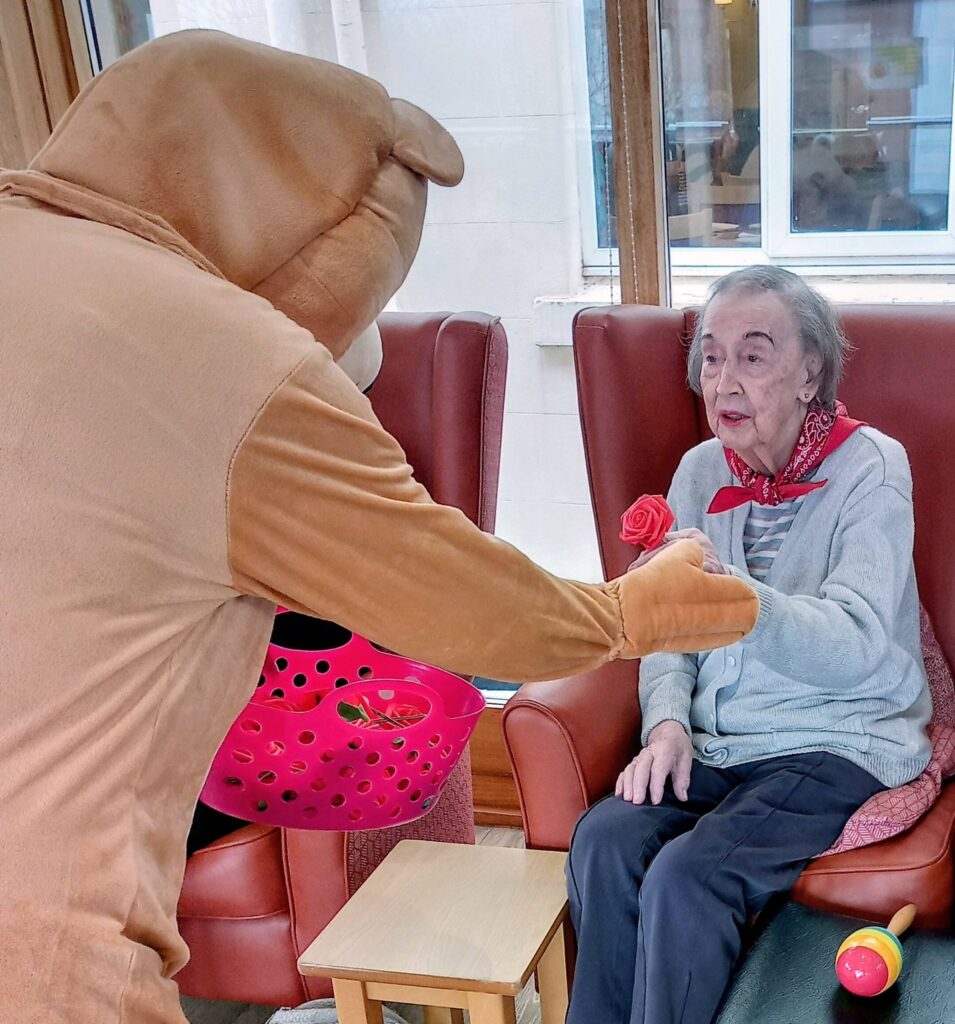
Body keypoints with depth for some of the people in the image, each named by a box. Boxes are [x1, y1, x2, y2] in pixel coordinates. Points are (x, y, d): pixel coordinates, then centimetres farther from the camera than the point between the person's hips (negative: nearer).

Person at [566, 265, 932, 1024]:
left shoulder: (869, 466, -11)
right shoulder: (702, 469, 6)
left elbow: (859, 646, -24)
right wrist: (667, 721, -13)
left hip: (841, 741, -4)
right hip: (717, 743, 5)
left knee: (686, 875, -27)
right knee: (604, 840, -22)